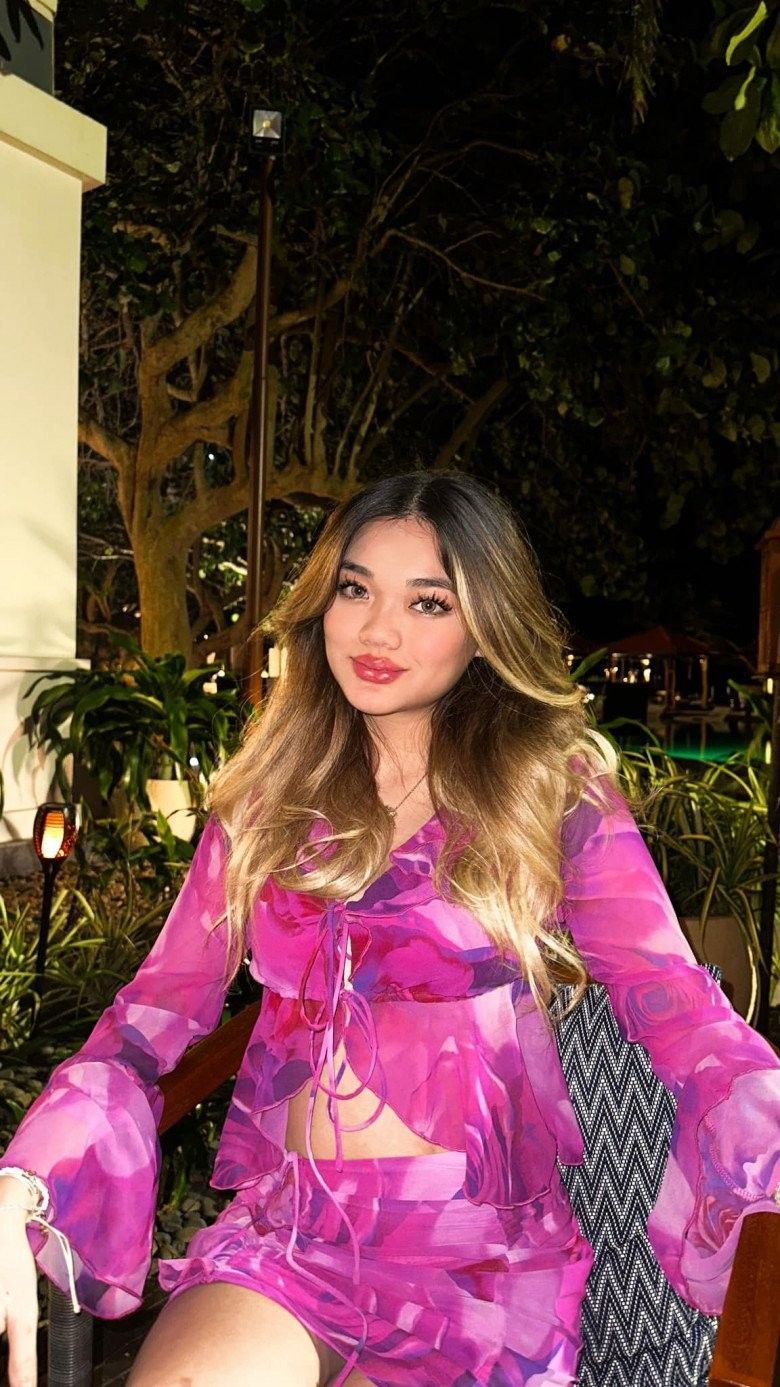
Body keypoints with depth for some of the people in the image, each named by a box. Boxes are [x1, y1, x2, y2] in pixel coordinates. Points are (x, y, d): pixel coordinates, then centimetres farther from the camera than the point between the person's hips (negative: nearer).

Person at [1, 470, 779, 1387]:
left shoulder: (555, 793, -3)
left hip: (482, 1254, -1)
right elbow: (159, 1006, 2)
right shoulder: (269, 797, 7)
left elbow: (683, 1015, -12)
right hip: (282, 1232, 1)